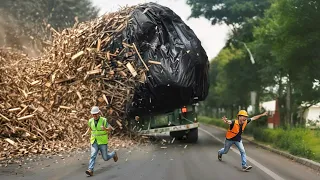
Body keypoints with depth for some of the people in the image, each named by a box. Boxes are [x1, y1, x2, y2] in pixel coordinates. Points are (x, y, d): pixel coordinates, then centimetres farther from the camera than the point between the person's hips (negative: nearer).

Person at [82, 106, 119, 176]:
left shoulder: (104, 120, -13)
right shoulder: (90, 121, -1)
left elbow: (110, 129, -11)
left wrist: (105, 129, -33)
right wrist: (85, 134, 5)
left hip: (103, 142, -2)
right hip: (94, 142, 2)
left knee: (105, 158, 8)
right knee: (93, 155, -18)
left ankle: (113, 154, 39)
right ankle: (90, 170, -24)